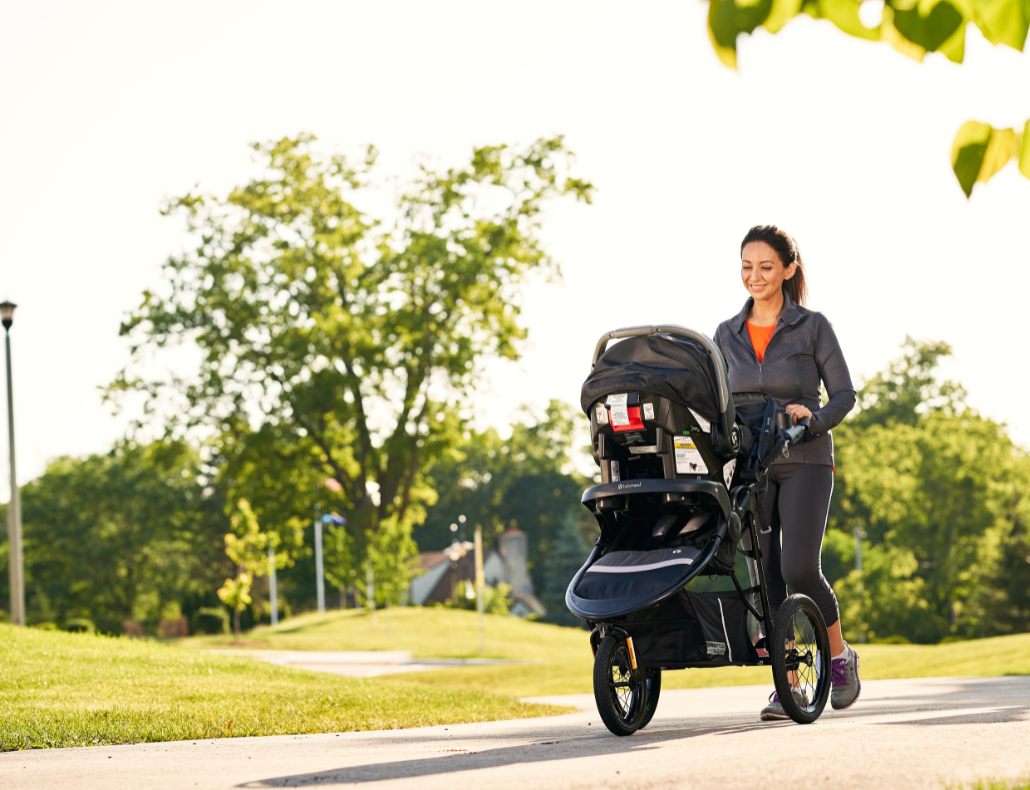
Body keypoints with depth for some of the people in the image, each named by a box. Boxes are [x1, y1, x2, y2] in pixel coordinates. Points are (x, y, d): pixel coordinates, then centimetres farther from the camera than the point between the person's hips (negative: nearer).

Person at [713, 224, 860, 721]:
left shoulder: (812, 327, 1)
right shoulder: (727, 335, 12)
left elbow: (843, 394, -1)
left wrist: (813, 416, -20)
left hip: (804, 461, -4)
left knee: (799, 569, -16)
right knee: (764, 576, -2)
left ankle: (840, 655, 8)